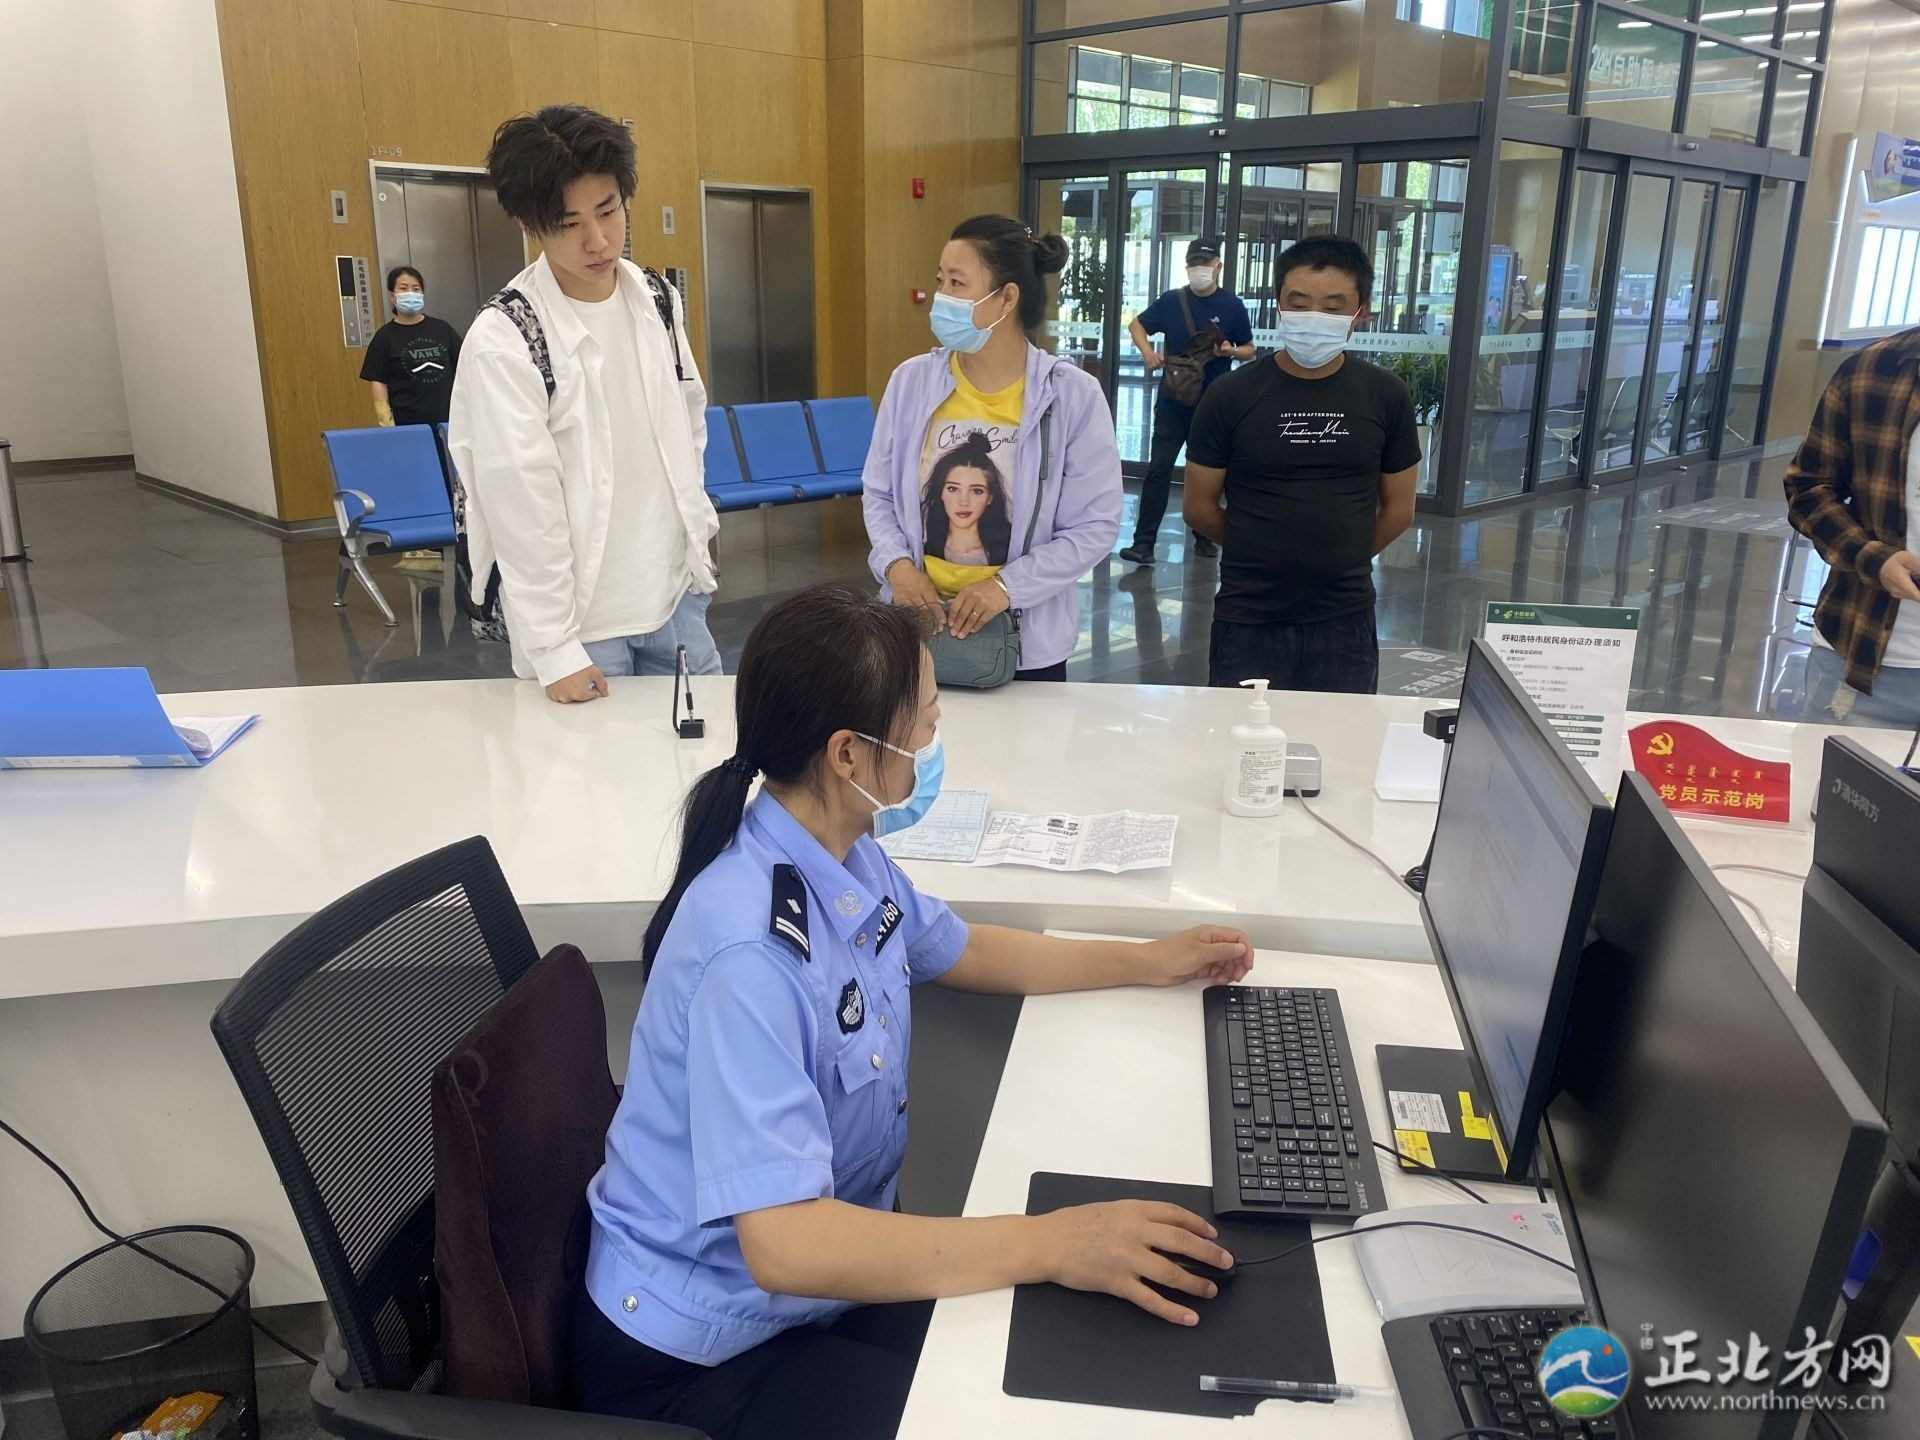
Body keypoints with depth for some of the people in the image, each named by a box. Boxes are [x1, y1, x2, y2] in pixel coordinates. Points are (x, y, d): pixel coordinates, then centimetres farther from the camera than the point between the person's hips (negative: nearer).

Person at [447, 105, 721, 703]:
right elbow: (519, 501, -16)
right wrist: (553, 647, -15)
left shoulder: (658, 298, 2)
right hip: (579, 611, -5)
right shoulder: (502, 338, -15)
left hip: (676, 591, 5)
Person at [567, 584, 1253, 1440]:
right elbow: (783, 1243, -37)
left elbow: (955, 951, 15)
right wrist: (1050, 1246, -36)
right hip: (698, 1355, -8)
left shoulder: (846, 855, -5)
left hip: (822, 1275, 8)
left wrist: (1150, 962, 15)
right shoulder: (750, 954, -32)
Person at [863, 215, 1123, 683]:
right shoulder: (911, 381, -2)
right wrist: (895, 563, -13)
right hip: (918, 628, 2)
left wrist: (1007, 586, -20)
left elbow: (1096, 526, -9)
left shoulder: (1073, 395, -10)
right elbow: (878, 493, 6)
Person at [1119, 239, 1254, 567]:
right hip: (1173, 401, 0)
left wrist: (1231, 351, -16)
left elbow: (1250, 351, 7)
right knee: (1159, 469, -5)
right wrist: (1147, 352, -5)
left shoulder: (1232, 306, 0)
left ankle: (1204, 537, 26)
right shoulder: (1172, 301, 2)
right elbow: (1137, 325, 14)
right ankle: (1144, 541, -5)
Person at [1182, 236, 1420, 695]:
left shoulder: (1385, 397, 0)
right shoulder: (1231, 396, -6)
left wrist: (1340, 559, 12)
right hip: (1248, 619, -1)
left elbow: (1397, 508, 9)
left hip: (1346, 619, 2)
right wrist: (1264, 556, 10)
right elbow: (1200, 507, 1)